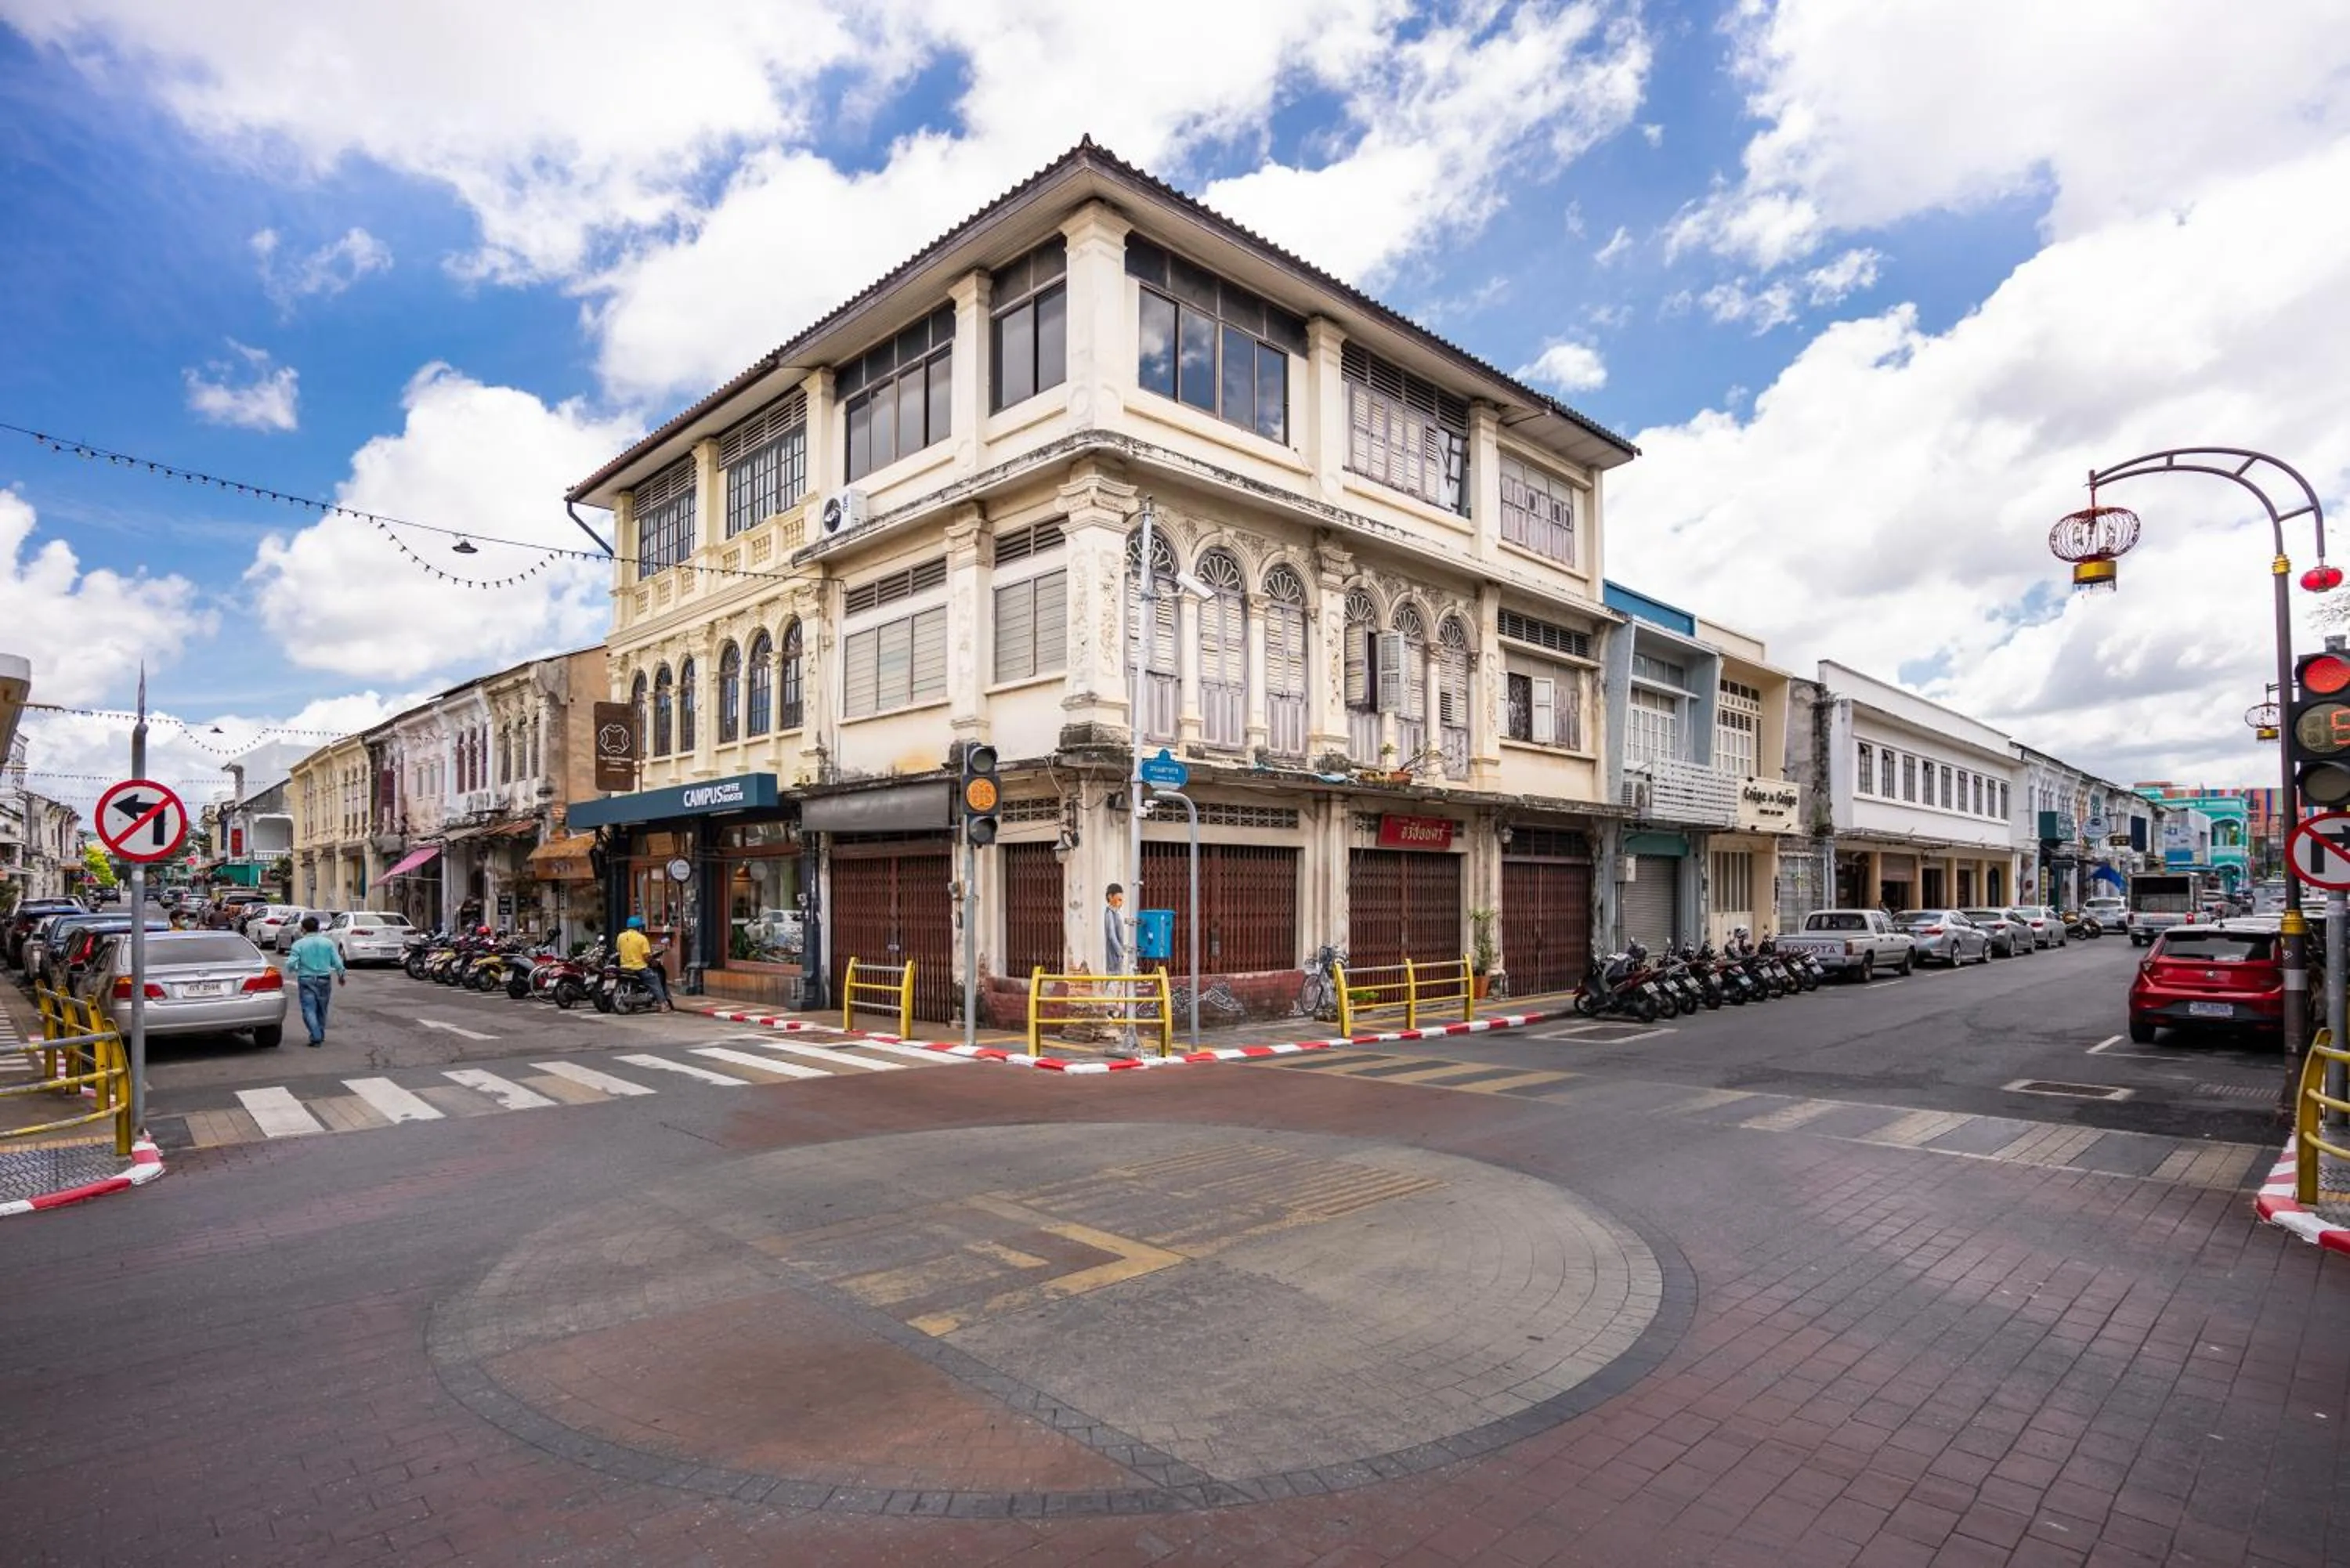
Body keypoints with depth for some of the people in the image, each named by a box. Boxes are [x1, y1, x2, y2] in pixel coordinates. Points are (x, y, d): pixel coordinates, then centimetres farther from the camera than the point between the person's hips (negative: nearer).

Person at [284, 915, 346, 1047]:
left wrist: (292, 970, 14)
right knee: (321, 1010, 15)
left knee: (309, 1010, -3)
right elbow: (337, 963, 1)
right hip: (324, 980, 3)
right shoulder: (328, 942, 1)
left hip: (306, 980, -3)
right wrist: (341, 976, 17)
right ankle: (321, 1036, 24)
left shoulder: (299, 944, -5)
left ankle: (316, 1037, -16)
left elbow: (291, 963, -10)